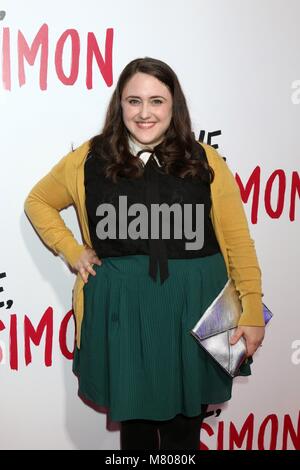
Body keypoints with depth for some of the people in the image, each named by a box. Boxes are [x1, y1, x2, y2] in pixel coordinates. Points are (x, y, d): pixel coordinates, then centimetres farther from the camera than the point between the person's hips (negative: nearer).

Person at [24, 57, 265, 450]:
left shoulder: (204, 161, -2)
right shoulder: (90, 160, -1)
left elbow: (237, 239, -1)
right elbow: (38, 201, 14)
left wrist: (252, 312, -3)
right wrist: (72, 251, 1)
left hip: (195, 306, 0)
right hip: (122, 308, 0)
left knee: (185, 425, 14)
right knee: (134, 420, 16)